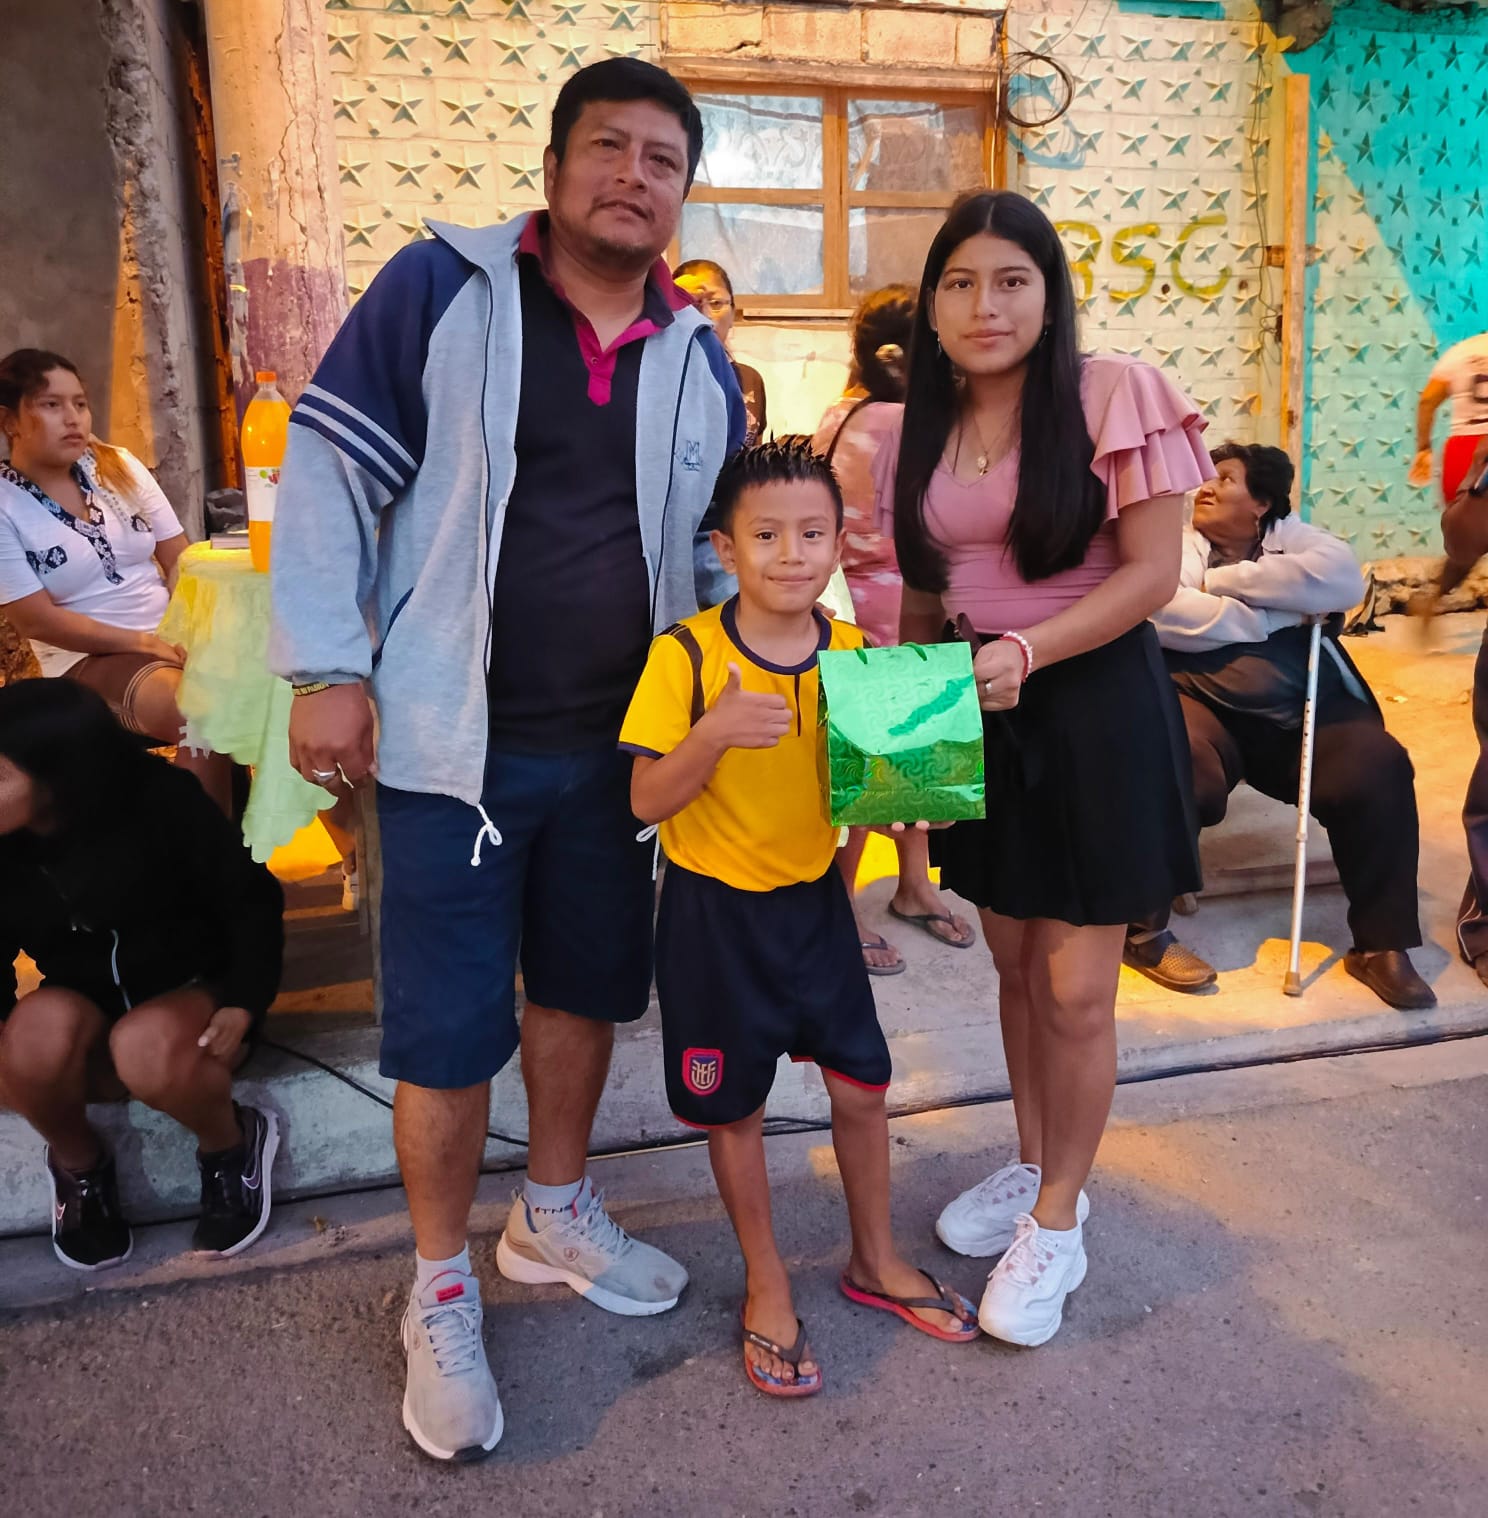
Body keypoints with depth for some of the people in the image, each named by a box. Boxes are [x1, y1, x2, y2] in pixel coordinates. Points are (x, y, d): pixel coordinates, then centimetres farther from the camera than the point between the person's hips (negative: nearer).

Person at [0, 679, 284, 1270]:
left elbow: (252, 898, -11)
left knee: (148, 1046, -38)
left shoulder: (159, 800, -21)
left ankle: (232, 1143, -4)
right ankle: (76, 1163, -1)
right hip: (82, 1012, 3)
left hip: (190, 994, -3)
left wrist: (245, 1003, -19)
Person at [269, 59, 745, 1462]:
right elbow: (330, 467, -7)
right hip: (456, 736, -5)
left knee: (588, 986, 17)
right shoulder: (442, 288, -5)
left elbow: (712, 542, 18)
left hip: (620, 741, 5)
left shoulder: (697, 358, 9)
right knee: (446, 1024, 4)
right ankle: (440, 1294, 25)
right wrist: (326, 668, -12)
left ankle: (554, 1216, 40)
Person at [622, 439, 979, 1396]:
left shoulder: (855, 654, -3)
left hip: (815, 897, 4)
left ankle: (875, 1260, 38)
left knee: (862, 1084, 12)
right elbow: (648, 802, -17)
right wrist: (713, 734, -33)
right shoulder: (687, 656, -17)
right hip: (715, 911, -3)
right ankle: (767, 1283, 34)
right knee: (734, 1106, 11)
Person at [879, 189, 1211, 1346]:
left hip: (1094, 705, -5)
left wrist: (1025, 651, -24)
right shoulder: (923, 432, 8)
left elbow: (1152, 574, -14)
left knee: (1075, 987, 0)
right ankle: (1032, 1166, 35)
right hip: (983, 716, 5)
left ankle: (1059, 1221, 20)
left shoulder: (1110, 395, -9)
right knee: (1013, 962, 15)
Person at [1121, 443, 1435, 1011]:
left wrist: (1224, 580, -8)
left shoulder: (1291, 537, 15)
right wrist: (1274, 613, -4)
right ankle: (1143, 930, -12)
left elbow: (1344, 580, -7)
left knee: (1380, 768, -20)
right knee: (1186, 778, -33)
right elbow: (1163, 614, -14)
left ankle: (1381, 944, -5)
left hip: (1298, 713, 3)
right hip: (1200, 700, -3)